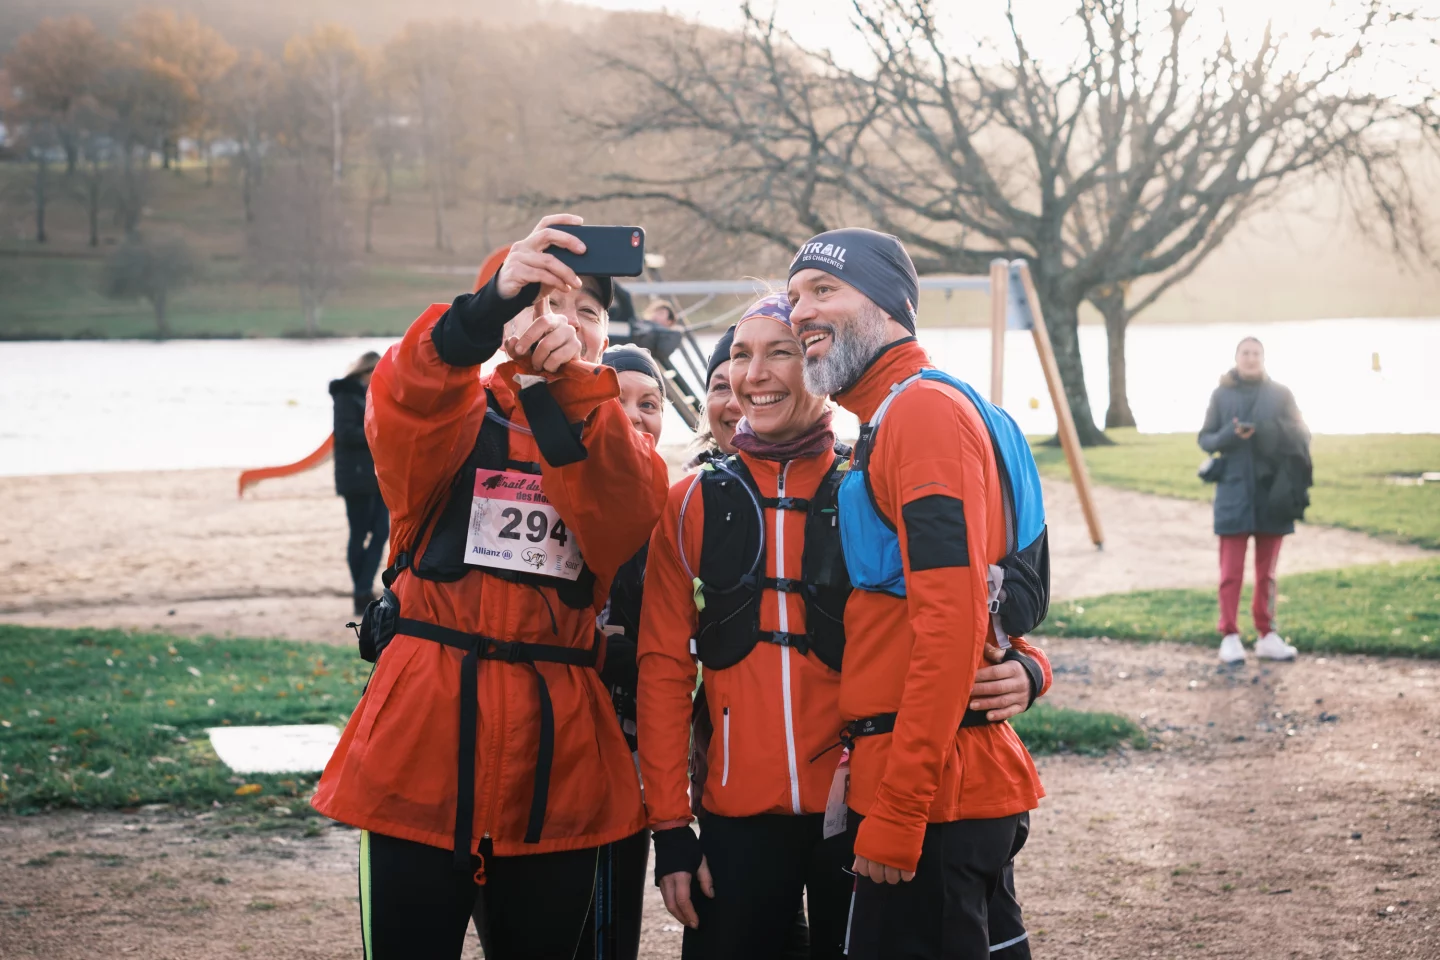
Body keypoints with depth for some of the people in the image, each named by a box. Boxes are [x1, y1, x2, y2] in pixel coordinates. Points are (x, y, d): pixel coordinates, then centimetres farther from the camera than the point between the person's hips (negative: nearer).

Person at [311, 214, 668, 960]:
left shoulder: (617, 442, 13)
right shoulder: (455, 414, 8)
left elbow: (621, 521, -11)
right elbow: (405, 401, -19)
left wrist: (569, 391, -27)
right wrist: (491, 302, -38)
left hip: (557, 750, 2)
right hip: (424, 735, -2)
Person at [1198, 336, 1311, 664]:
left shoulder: (1280, 394, 6)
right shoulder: (1221, 395, 3)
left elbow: (1302, 435, 7)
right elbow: (1205, 439, 4)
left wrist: (1282, 434, -16)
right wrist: (1230, 435, -16)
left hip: (1272, 492, 2)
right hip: (1234, 492, -2)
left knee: (1267, 572, 9)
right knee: (1231, 571, -4)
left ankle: (1266, 635, 16)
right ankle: (1229, 636, 1)